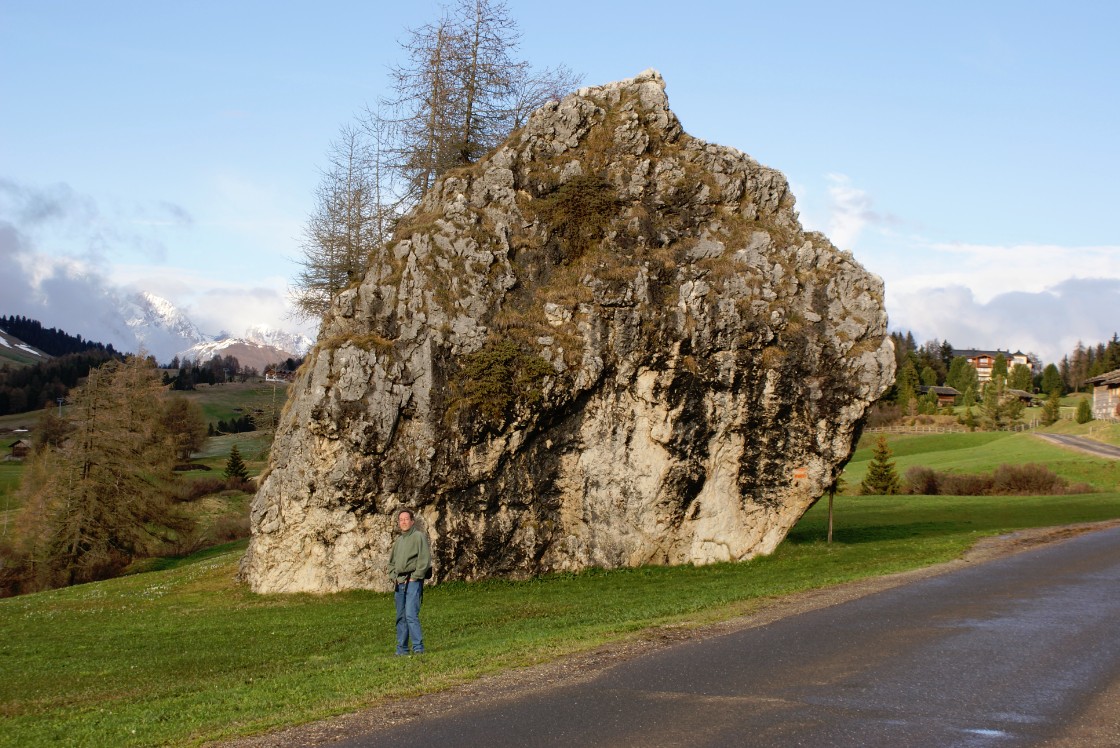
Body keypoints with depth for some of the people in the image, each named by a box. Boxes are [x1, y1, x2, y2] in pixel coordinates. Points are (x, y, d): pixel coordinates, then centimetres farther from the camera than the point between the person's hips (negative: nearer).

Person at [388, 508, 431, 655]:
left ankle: (418, 647, -14)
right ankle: (402, 649, 14)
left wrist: (415, 577, -14)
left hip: (413, 581, -8)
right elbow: (391, 561, 27)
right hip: (399, 582, 8)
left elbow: (425, 560, -12)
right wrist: (393, 577, 11)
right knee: (401, 617, 9)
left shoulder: (419, 536, -5)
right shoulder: (398, 540, 18)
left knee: (411, 614, -16)